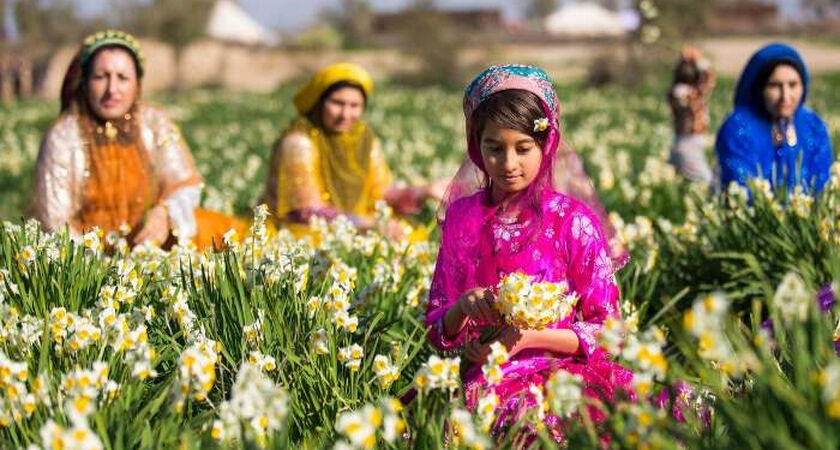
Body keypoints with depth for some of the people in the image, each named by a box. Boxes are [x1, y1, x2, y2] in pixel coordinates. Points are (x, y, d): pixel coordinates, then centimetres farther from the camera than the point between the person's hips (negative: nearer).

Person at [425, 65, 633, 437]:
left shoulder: (573, 221, -4)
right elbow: (437, 330, 9)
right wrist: (463, 306, -13)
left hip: (562, 371, -2)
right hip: (483, 376, 2)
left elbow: (606, 330, -1)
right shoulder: (461, 216, 5)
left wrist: (528, 337, -15)